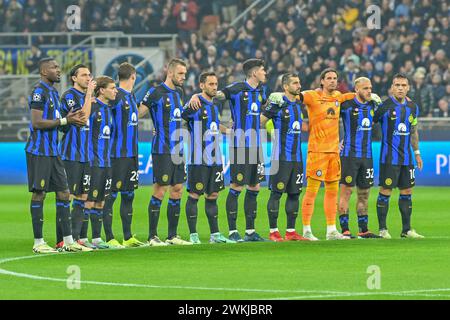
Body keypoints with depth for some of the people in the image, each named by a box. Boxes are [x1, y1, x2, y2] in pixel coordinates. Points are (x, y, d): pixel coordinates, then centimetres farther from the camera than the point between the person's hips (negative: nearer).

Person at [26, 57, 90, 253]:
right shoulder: (39, 92, -12)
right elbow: (37, 122, -19)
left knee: (64, 193, 7)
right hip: (39, 151, -9)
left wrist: (69, 119, 5)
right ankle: (38, 242, 1)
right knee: (39, 194, -4)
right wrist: (64, 121, -17)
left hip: (53, 152, 9)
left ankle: (68, 241, 10)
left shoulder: (54, 93, 17)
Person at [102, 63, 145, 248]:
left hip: (131, 154, 9)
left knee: (128, 195, 12)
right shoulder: (116, 96, -11)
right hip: (117, 154, -9)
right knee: (111, 195, -5)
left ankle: (128, 237, 19)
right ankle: (109, 238, -3)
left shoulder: (131, 97, 15)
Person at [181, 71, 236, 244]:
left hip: (215, 159, 8)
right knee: (194, 195, -3)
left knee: (213, 195, 10)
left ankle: (215, 234, 14)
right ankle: (193, 235, 1)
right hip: (198, 159, -8)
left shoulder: (215, 106, 15)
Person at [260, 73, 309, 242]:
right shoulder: (278, 104, -8)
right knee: (276, 193, -4)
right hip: (281, 157, -7)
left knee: (294, 193, 8)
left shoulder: (299, 105, 14)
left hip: (297, 157, 7)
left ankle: (291, 231, 13)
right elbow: (259, 122, -5)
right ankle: (273, 232, -1)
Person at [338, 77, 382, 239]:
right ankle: (345, 230, -4)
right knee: (346, 191, -5)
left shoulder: (372, 105, 11)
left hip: (367, 156, 6)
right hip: (349, 154, -6)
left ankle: (363, 230, 16)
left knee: (364, 193, 10)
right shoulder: (347, 105, -9)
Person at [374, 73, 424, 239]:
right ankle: (382, 229, 3)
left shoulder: (412, 107, 8)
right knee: (385, 191, -4)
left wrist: (417, 152, 19)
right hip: (389, 156, -6)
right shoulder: (385, 106, -10)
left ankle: (406, 229, 14)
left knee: (407, 192, 8)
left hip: (406, 156, 6)